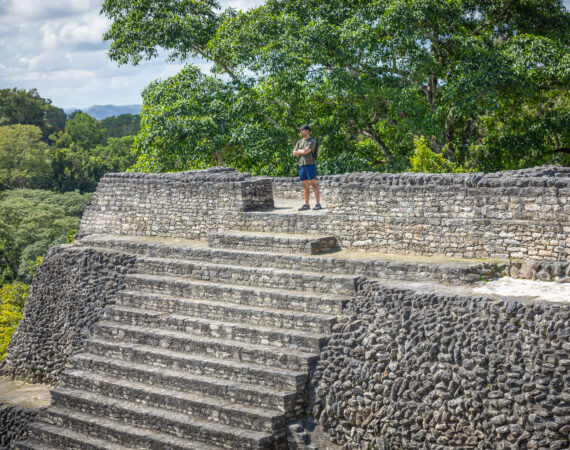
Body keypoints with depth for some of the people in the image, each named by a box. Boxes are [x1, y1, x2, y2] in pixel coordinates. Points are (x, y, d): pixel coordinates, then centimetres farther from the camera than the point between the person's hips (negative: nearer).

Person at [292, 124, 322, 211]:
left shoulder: (312, 141, -3)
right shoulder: (299, 142, 17)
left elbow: (306, 151, -16)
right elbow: (294, 153, 9)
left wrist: (299, 151, 2)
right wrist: (302, 151, -5)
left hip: (310, 165, -6)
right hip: (301, 165, 6)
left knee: (313, 184, -8)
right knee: (305, 186, 7)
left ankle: (318, 204, -9)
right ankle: (306, 205, 10)